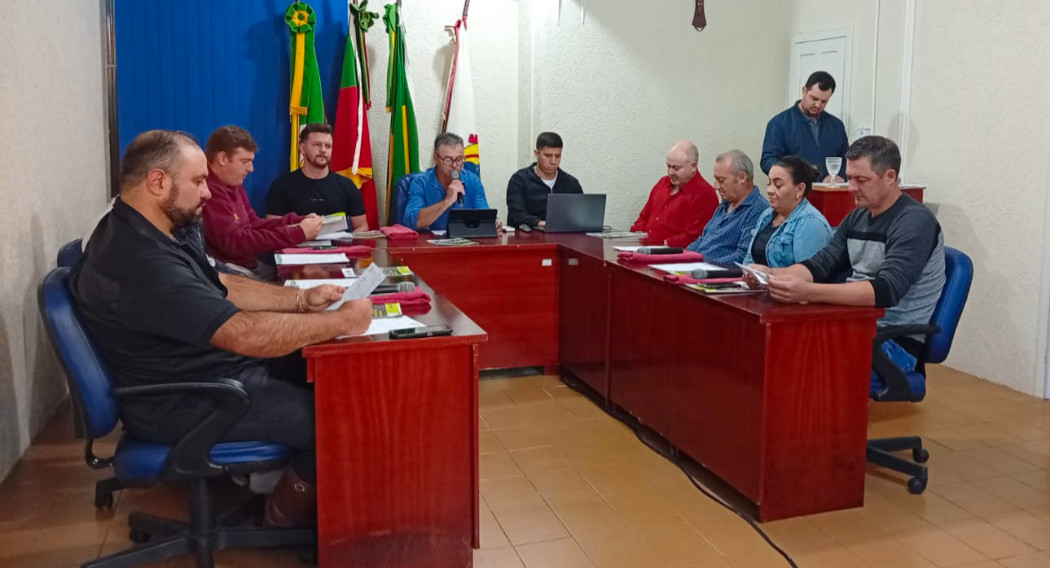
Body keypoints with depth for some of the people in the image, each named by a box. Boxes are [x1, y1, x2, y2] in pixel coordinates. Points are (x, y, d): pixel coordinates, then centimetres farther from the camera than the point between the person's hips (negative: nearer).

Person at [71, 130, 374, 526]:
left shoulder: (140, 234, 6)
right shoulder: (139, 260, -30)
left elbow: (224, 286, 12)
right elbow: (247, 334, -34)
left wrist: (303, 300, 0)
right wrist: (342, 322, -24)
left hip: (200, 373, 11)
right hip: (182, 405, -11)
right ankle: (292, 506, 13)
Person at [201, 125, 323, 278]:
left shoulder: (232, 185, 14)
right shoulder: (208, 191, -21)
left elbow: (253, 224, 15)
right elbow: (235, 243, -25)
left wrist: (300, 221, 2)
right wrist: (298, 233, -23)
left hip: (251, 266, 10)